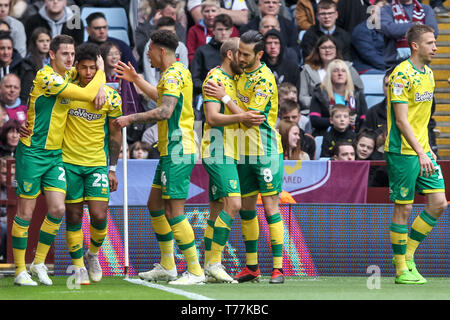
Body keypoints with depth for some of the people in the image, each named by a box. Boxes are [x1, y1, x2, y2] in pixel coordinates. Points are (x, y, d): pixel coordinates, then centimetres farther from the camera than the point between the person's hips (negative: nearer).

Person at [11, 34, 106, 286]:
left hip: (55, 155, 7)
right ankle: (20, 270, 7)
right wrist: (100, 71, -5)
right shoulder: (47, 77, -18)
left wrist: (99, 88, 5)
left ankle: (39, 263, 13)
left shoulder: (69, 75, 6)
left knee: (58, 209, -3)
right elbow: (87, 94, -21)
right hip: (32, 153, -7)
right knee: (26, 212, 0)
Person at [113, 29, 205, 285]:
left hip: (177, 152, -11)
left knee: (174, 211, -10)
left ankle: (196, 271, -9)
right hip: (171, 151, 11)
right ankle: (167, 267, 22)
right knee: (155, 203, 17)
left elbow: (165, 111, -27)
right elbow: (162, 98, 37)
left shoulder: (173, 75, -15)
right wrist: (136, 79, 40)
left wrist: (131, 118, -20)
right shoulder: (176, 72, 17)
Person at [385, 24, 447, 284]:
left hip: (422, 150, 8)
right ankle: (402, 269, 8)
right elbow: (402, 121, -20)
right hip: (402, 152, -8)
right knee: (404, 207, -2)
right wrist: (420, 153, -25)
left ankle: (407, 255, 15)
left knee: (439, 203, 2)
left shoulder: (428, 73, 12)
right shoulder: (402, 75, -15)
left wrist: (427, 148, 19)